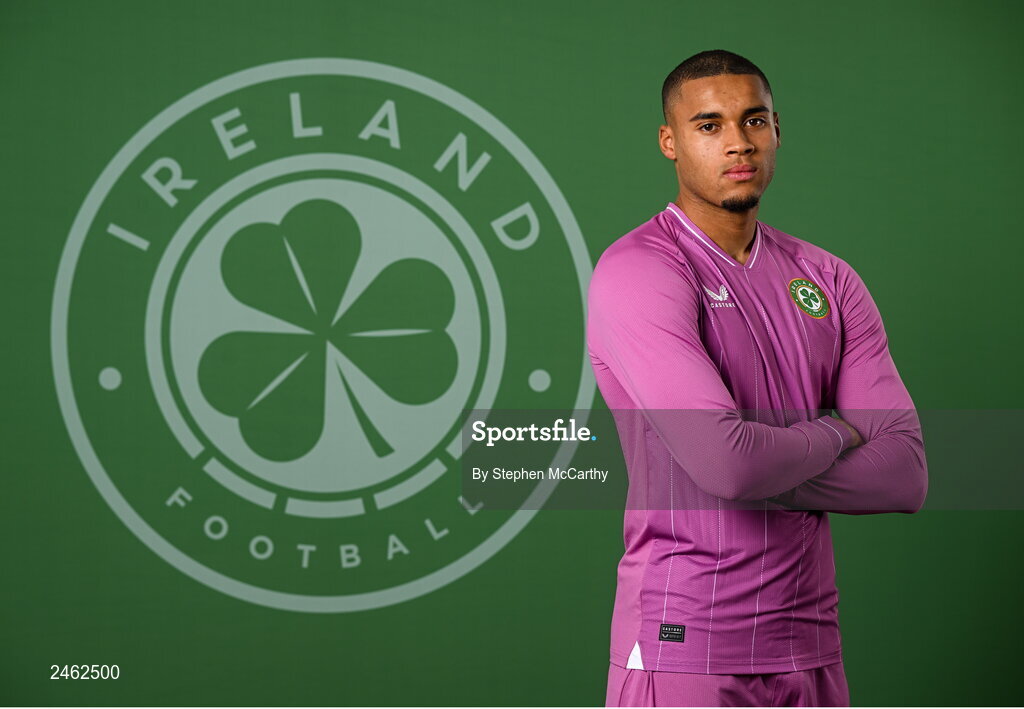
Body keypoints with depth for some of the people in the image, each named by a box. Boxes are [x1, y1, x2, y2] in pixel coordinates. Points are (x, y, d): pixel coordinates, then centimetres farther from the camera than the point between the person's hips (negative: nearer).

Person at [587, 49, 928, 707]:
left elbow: (906, 476, 1)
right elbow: (723, 460, -23)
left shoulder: (829, 281, 10)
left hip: (808, 647, 6)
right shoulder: (636, 273, -10)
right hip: (684, 648, -6)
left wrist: (763, 473, -12)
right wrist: (832, 436, -4)